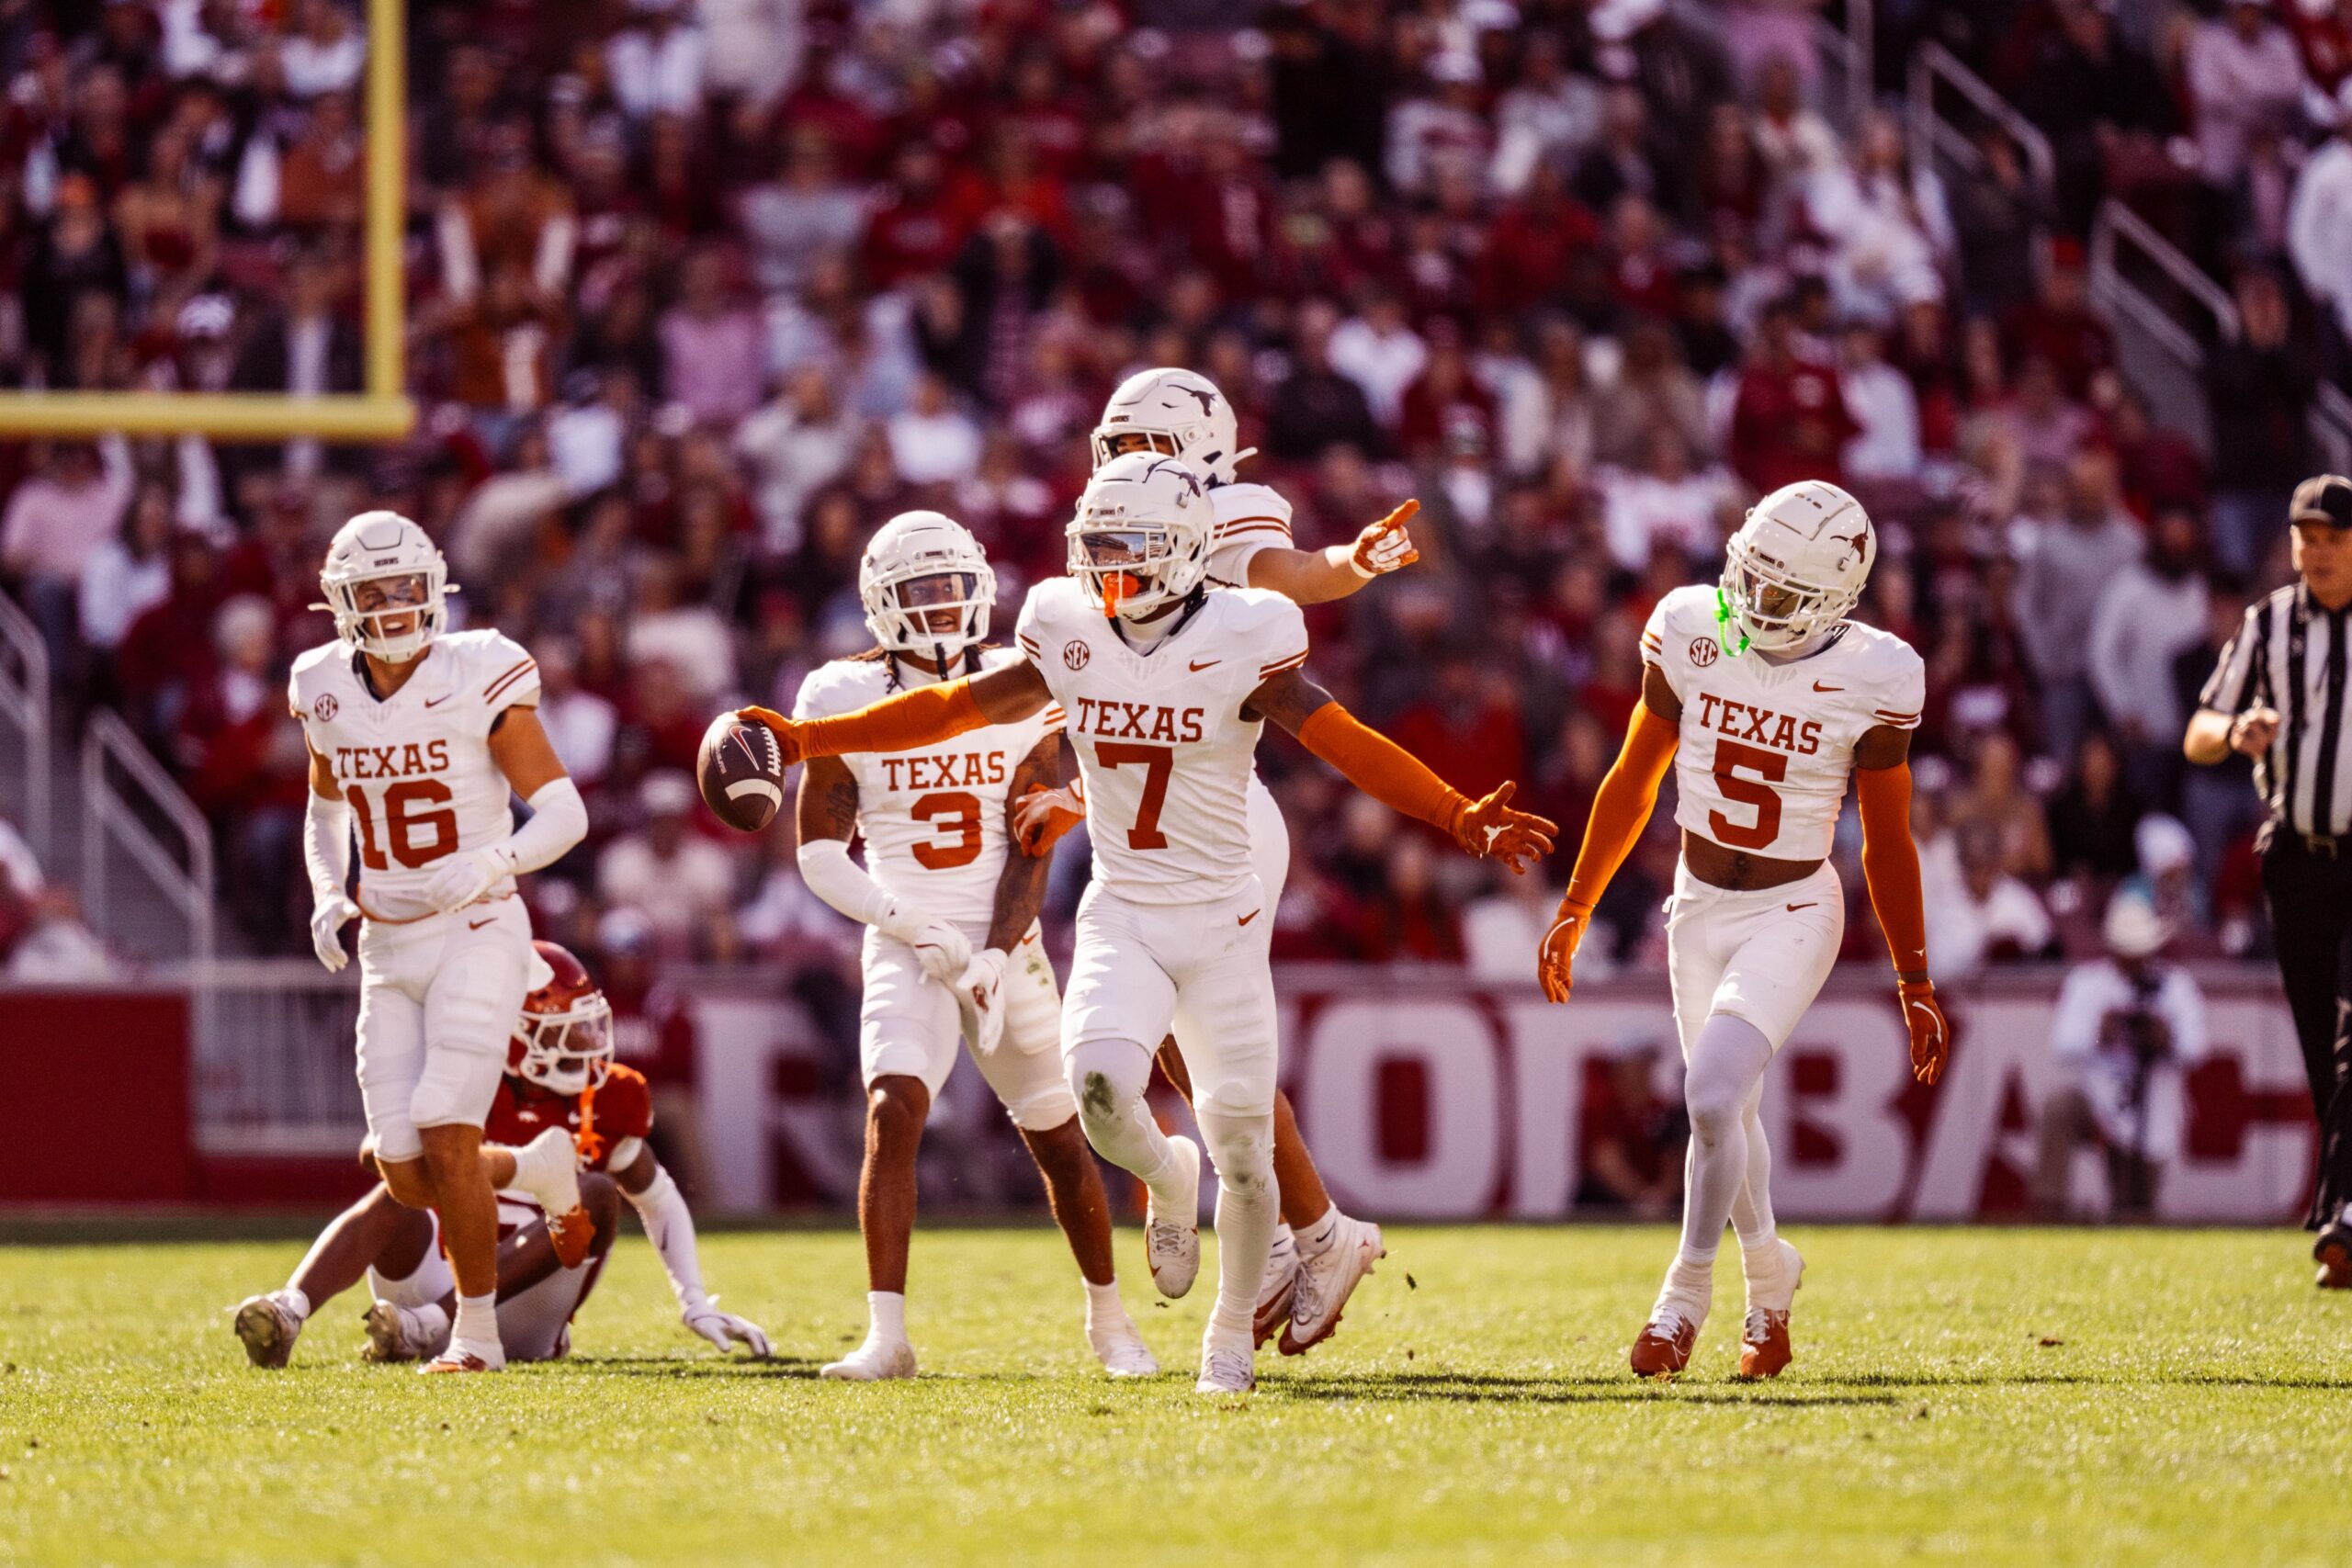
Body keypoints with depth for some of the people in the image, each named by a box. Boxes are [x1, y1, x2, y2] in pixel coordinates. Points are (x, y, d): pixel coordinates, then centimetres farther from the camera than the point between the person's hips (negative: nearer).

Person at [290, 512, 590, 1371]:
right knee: (405, 1171, -1)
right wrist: (327, 898, 3)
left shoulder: (477, 680, -12)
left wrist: (489, 864, -29)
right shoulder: (330, 694, 3)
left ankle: (477, 1331, -4)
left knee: (445, 1136, -17)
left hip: (477, 937, -5)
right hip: (388, 950, 5)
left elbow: (564, 814, -11)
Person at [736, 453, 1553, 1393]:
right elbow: (951, 708, 8)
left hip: (1221, 923, -2)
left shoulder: (1240, 645, -12)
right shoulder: (1070, 640, 0)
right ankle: (1166, 1179, 11)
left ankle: (1232, 1336, 24)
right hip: (1121, 919, 2)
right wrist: (804, 741, 5)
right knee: (1101, 1087, -25)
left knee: (1241, 1148, 0)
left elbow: (1350, 747, -15)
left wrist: (1461, 819, -28)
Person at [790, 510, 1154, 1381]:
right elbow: (820, 853, -3)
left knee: (1058, 1141, 8)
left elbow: (1029, 854, -4)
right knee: (893, 1116, -23)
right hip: (905, 949, -1)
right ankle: (886, 1337, -24)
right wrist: (908, 925, -16)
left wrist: (993, 961, -15)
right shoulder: (848, 699, -5)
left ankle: (1109, 1321, 29)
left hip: (1006, 948, 1)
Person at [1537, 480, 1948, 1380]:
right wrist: (1575, 907, 8)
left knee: (1711, 1095, -19)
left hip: (1792, 914, -4)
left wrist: (1915, 985, 0)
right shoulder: (1692, 635, -8)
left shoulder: (1869, 679, -15)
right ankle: (1769, 1281, 37)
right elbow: (1634, 779, 6)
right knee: (1730, 1114, 13)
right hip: (1700, 906, 4)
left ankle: (1687, 1292, -1)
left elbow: (1888, 843, -4)